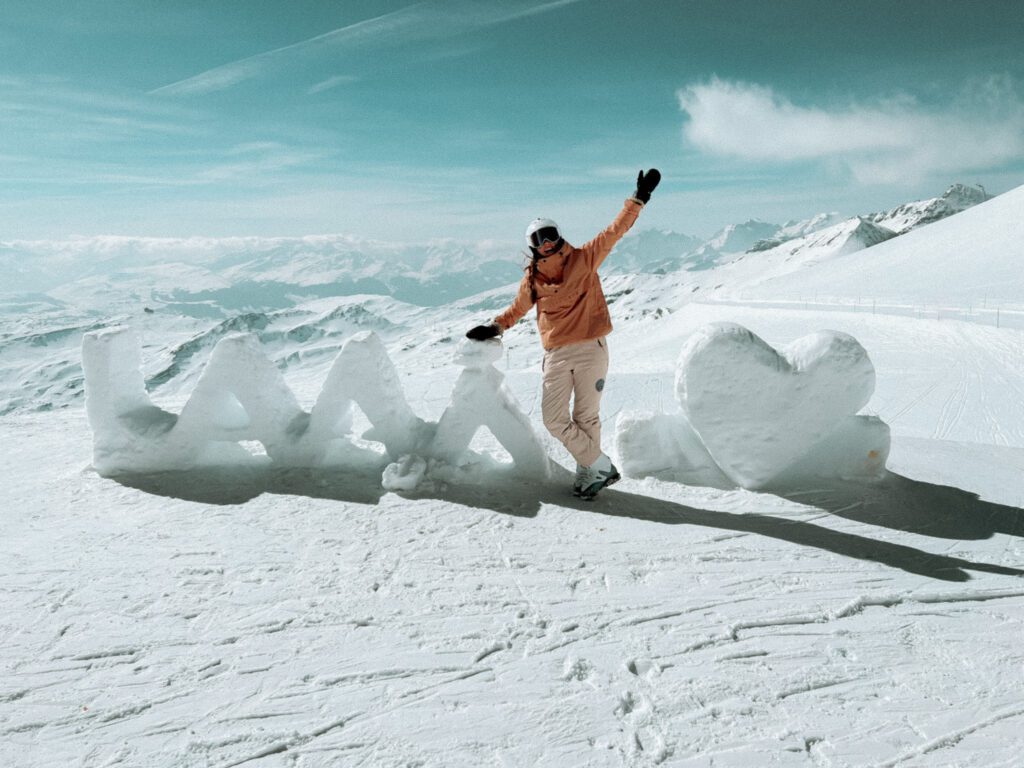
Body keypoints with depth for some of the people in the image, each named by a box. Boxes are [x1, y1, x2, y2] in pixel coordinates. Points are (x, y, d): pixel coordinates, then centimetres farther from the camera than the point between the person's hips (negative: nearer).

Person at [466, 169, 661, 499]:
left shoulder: (584, 259, 0)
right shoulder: (532, 280, 6)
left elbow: (614, 231, 1)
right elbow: (516, 310, 23)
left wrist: (638, 199, -2)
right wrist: (493, 328, 11)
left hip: (590, 349, -3)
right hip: (556, 356, 3)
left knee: (586, 417, 1)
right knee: (554, 419, -4)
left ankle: (587, 472, 18)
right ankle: (601, 466, 10)